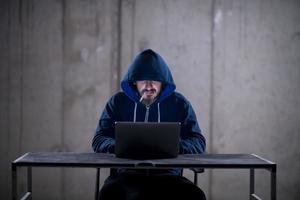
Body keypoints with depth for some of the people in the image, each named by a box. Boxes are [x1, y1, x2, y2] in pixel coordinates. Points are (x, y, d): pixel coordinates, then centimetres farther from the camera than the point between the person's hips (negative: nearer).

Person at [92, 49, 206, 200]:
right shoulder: (118, 102, 10)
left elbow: (198, 142, 6)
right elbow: (99, 140, 7)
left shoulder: (179, 103, 10)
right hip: (127, 173, 0)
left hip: (168, 174, 0)